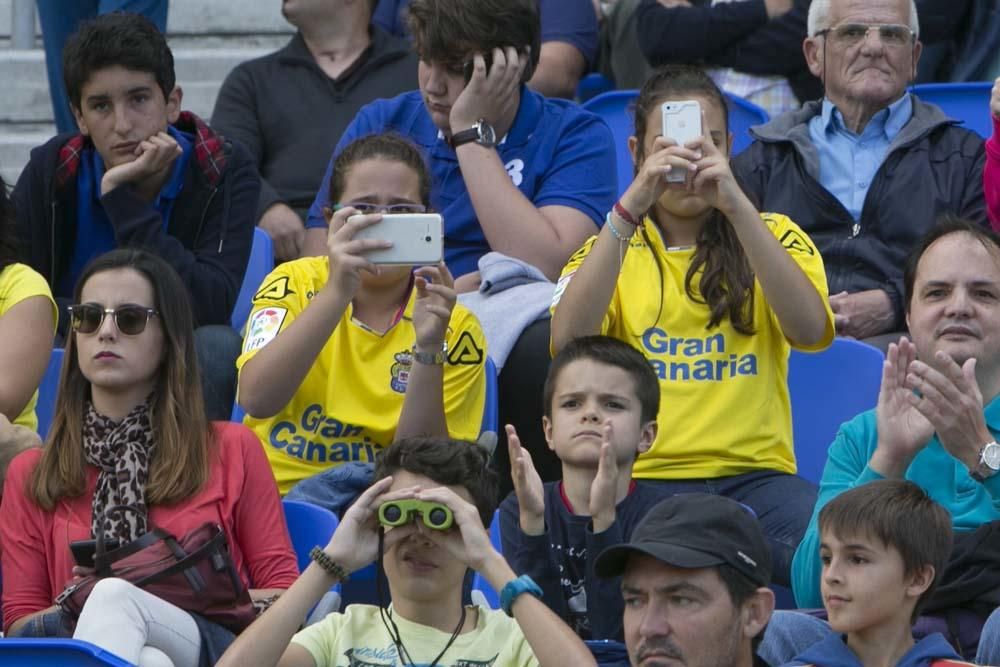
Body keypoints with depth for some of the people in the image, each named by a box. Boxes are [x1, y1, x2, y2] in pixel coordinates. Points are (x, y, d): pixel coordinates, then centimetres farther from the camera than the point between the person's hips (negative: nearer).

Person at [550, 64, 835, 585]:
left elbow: (810, 329, -7)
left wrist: (735, 204, -14)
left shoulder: (773, 235, 16)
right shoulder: (612, 247, 16)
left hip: (757, 475, 0)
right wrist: (630, 207, -13)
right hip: (645, 476, 0)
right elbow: (568, 340, -8)